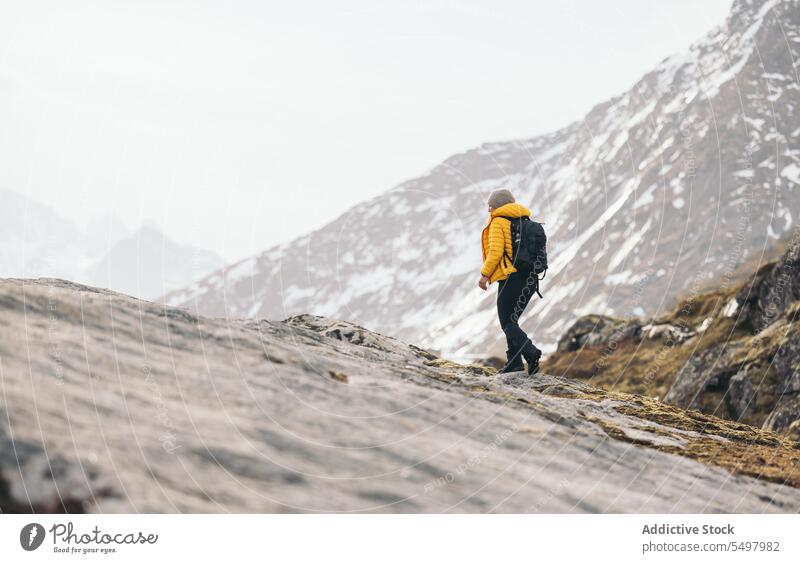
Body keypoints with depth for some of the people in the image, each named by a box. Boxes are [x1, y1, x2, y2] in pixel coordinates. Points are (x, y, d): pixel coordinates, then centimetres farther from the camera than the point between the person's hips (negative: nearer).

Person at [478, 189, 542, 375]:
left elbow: (496, 252, -15)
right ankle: (514, 361, 9)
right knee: (512, 320, 17)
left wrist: (484, 274, -7)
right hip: (530, 279, 8)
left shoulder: (498, 222, -5)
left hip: (510, 278, -8)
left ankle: (530, 352, -23)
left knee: (507, 323, -3)